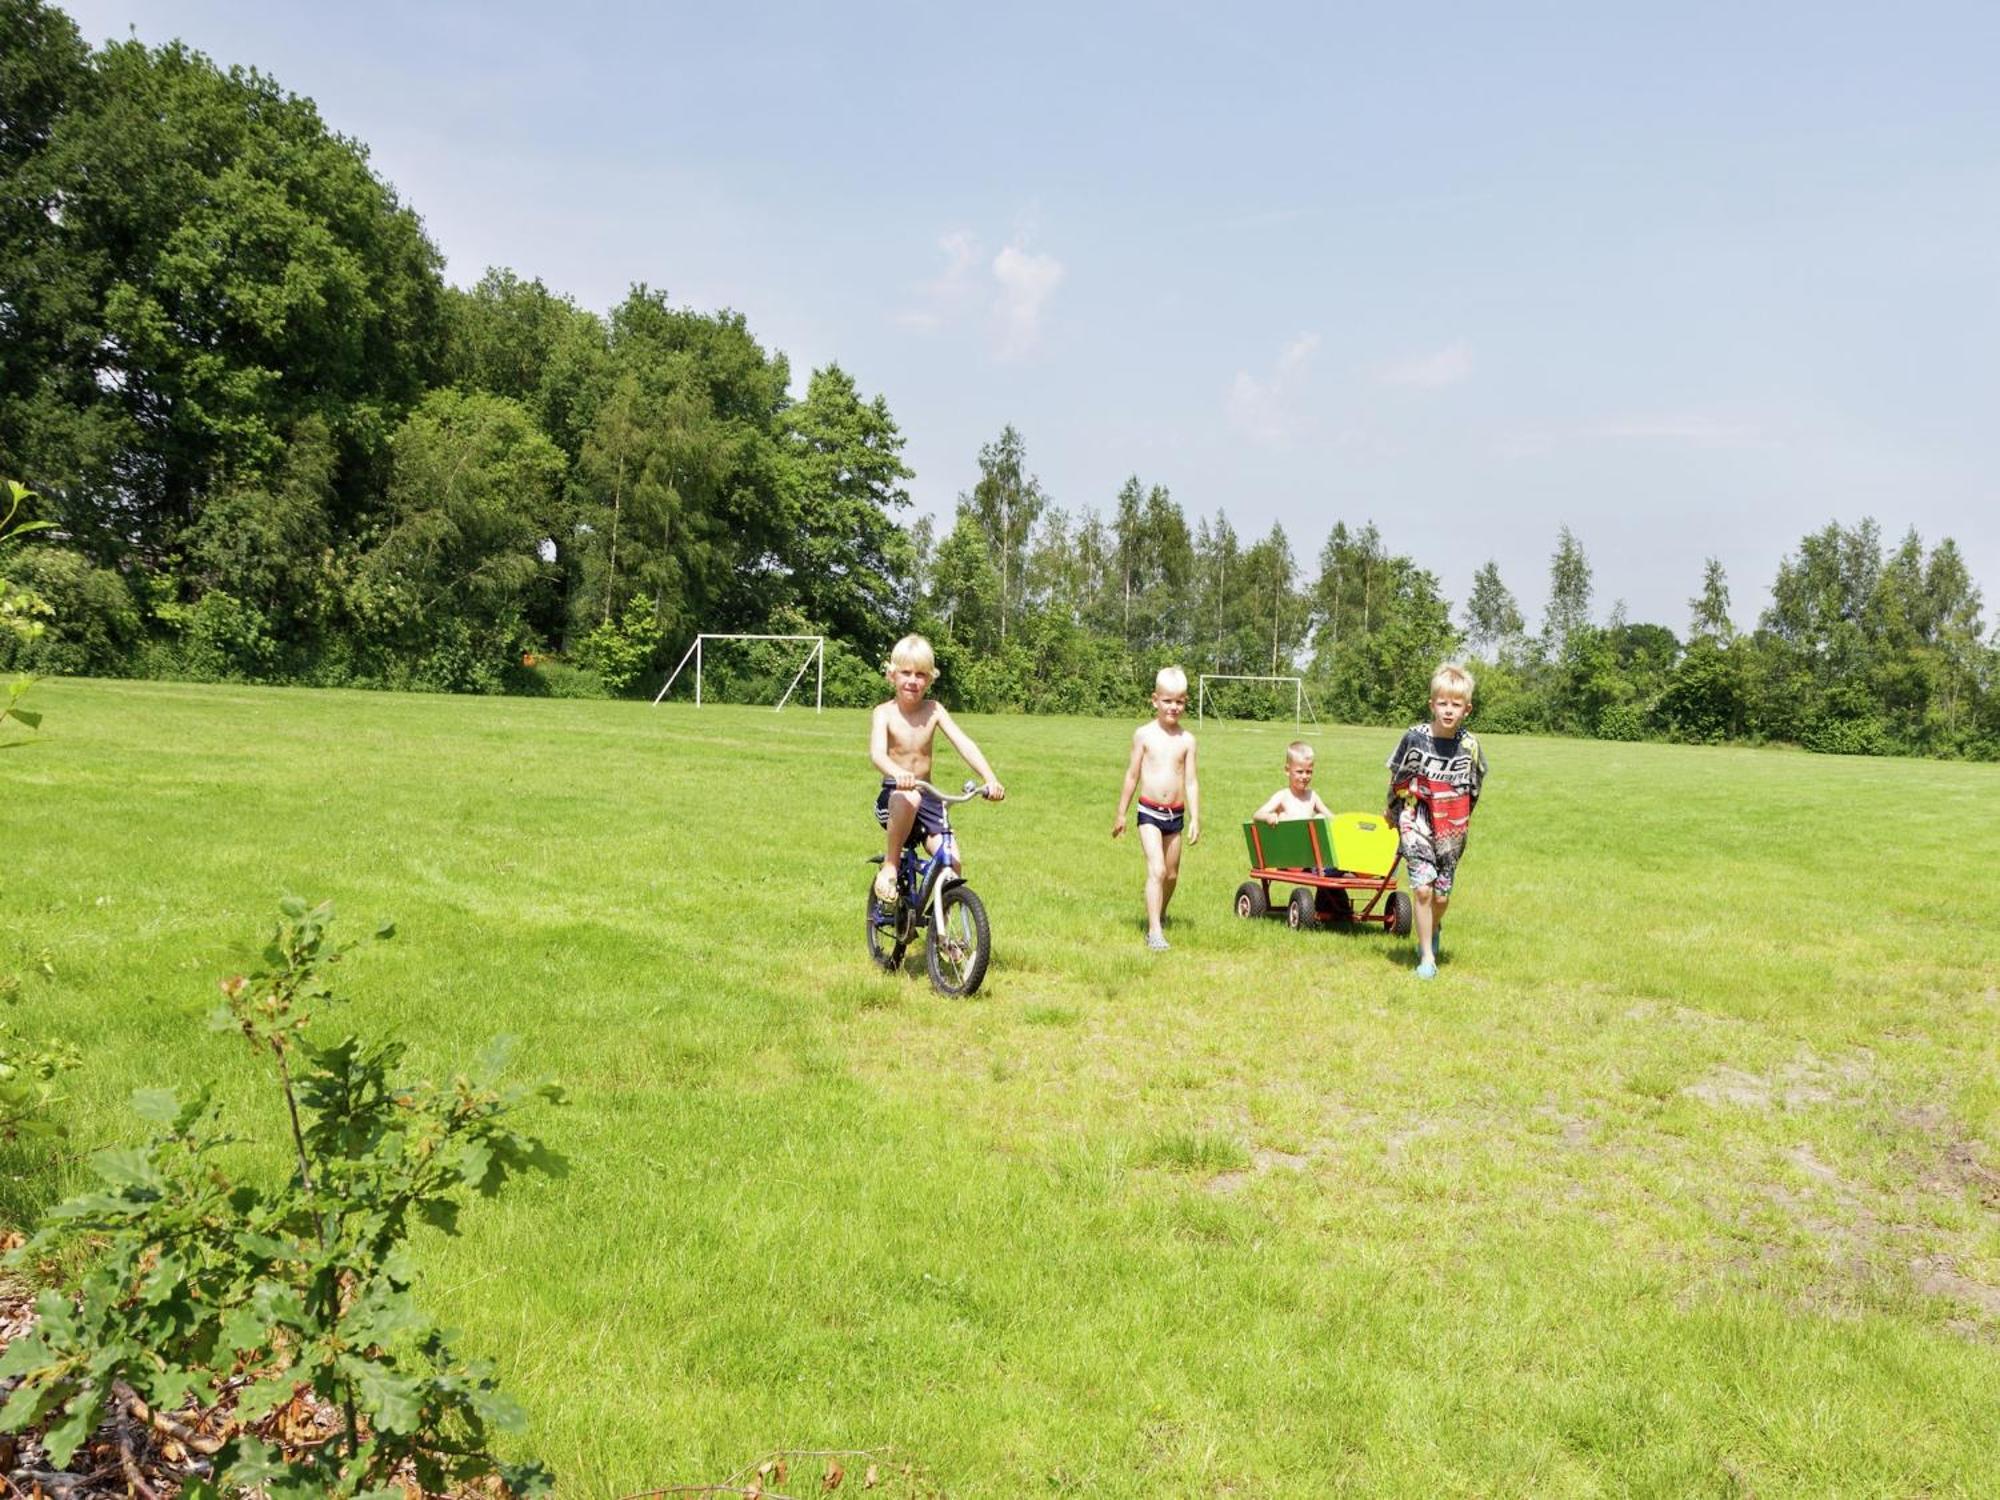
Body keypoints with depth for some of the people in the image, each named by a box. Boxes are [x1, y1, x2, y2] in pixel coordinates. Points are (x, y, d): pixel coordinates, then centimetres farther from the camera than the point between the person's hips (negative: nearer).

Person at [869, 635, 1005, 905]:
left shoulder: (934, 710, 0)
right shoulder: (884, 713, -9)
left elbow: (964, 744, -12)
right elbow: (877, 753, -26)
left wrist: (990, 779, -29)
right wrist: (898, 774, -49)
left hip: (927, 797, 4)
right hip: (893, 796, -3)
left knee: (951, 864, -11)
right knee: (908, 799, -40)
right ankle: (890, 865, -18)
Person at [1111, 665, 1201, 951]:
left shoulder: (1187, 740, 2)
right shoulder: (1144, 734, -3)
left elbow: (1191, 781, 3)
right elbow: (1132, 775, 3)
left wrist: (1195, 818, -3)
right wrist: (1121, 813, 7)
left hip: (1176, 814, 3)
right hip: (1150, 812, -3)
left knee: (1171, 874, 14)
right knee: (1156, 870, -16)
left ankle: (1160, 914, 40)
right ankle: (1154, 931, -16)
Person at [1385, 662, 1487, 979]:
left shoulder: (1469, 745, -6)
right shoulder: (1415, 737, -12)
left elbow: (1474, 786, 11)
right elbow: (1396, 778, 4)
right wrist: (1394, 813, 16)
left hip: (1451, 830, 2)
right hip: (1417, 824, -2)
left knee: (1442, 895, 7)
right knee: (1422, 888, -11)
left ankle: (1432, 931, 40)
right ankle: (1427, 956, 1)